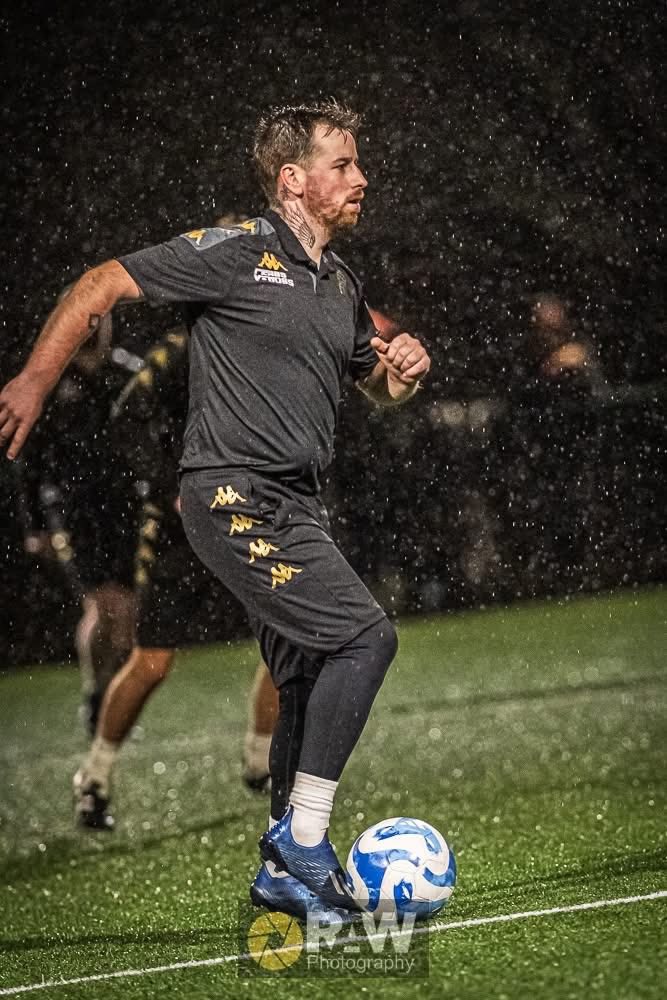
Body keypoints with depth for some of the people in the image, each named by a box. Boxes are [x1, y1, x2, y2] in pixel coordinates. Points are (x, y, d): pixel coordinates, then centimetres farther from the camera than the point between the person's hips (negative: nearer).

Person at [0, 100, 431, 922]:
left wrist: (403, 370, 5)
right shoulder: (235, 253, -9)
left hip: (293, 506, 9)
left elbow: (375, 385, 28)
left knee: (306, 688, 10)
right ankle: (303, 835, -11)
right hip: (233, 493, -9)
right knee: (364, 635, -18)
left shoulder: (341, 286, 16)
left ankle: (283, 872, 20)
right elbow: (104, 285, -7)